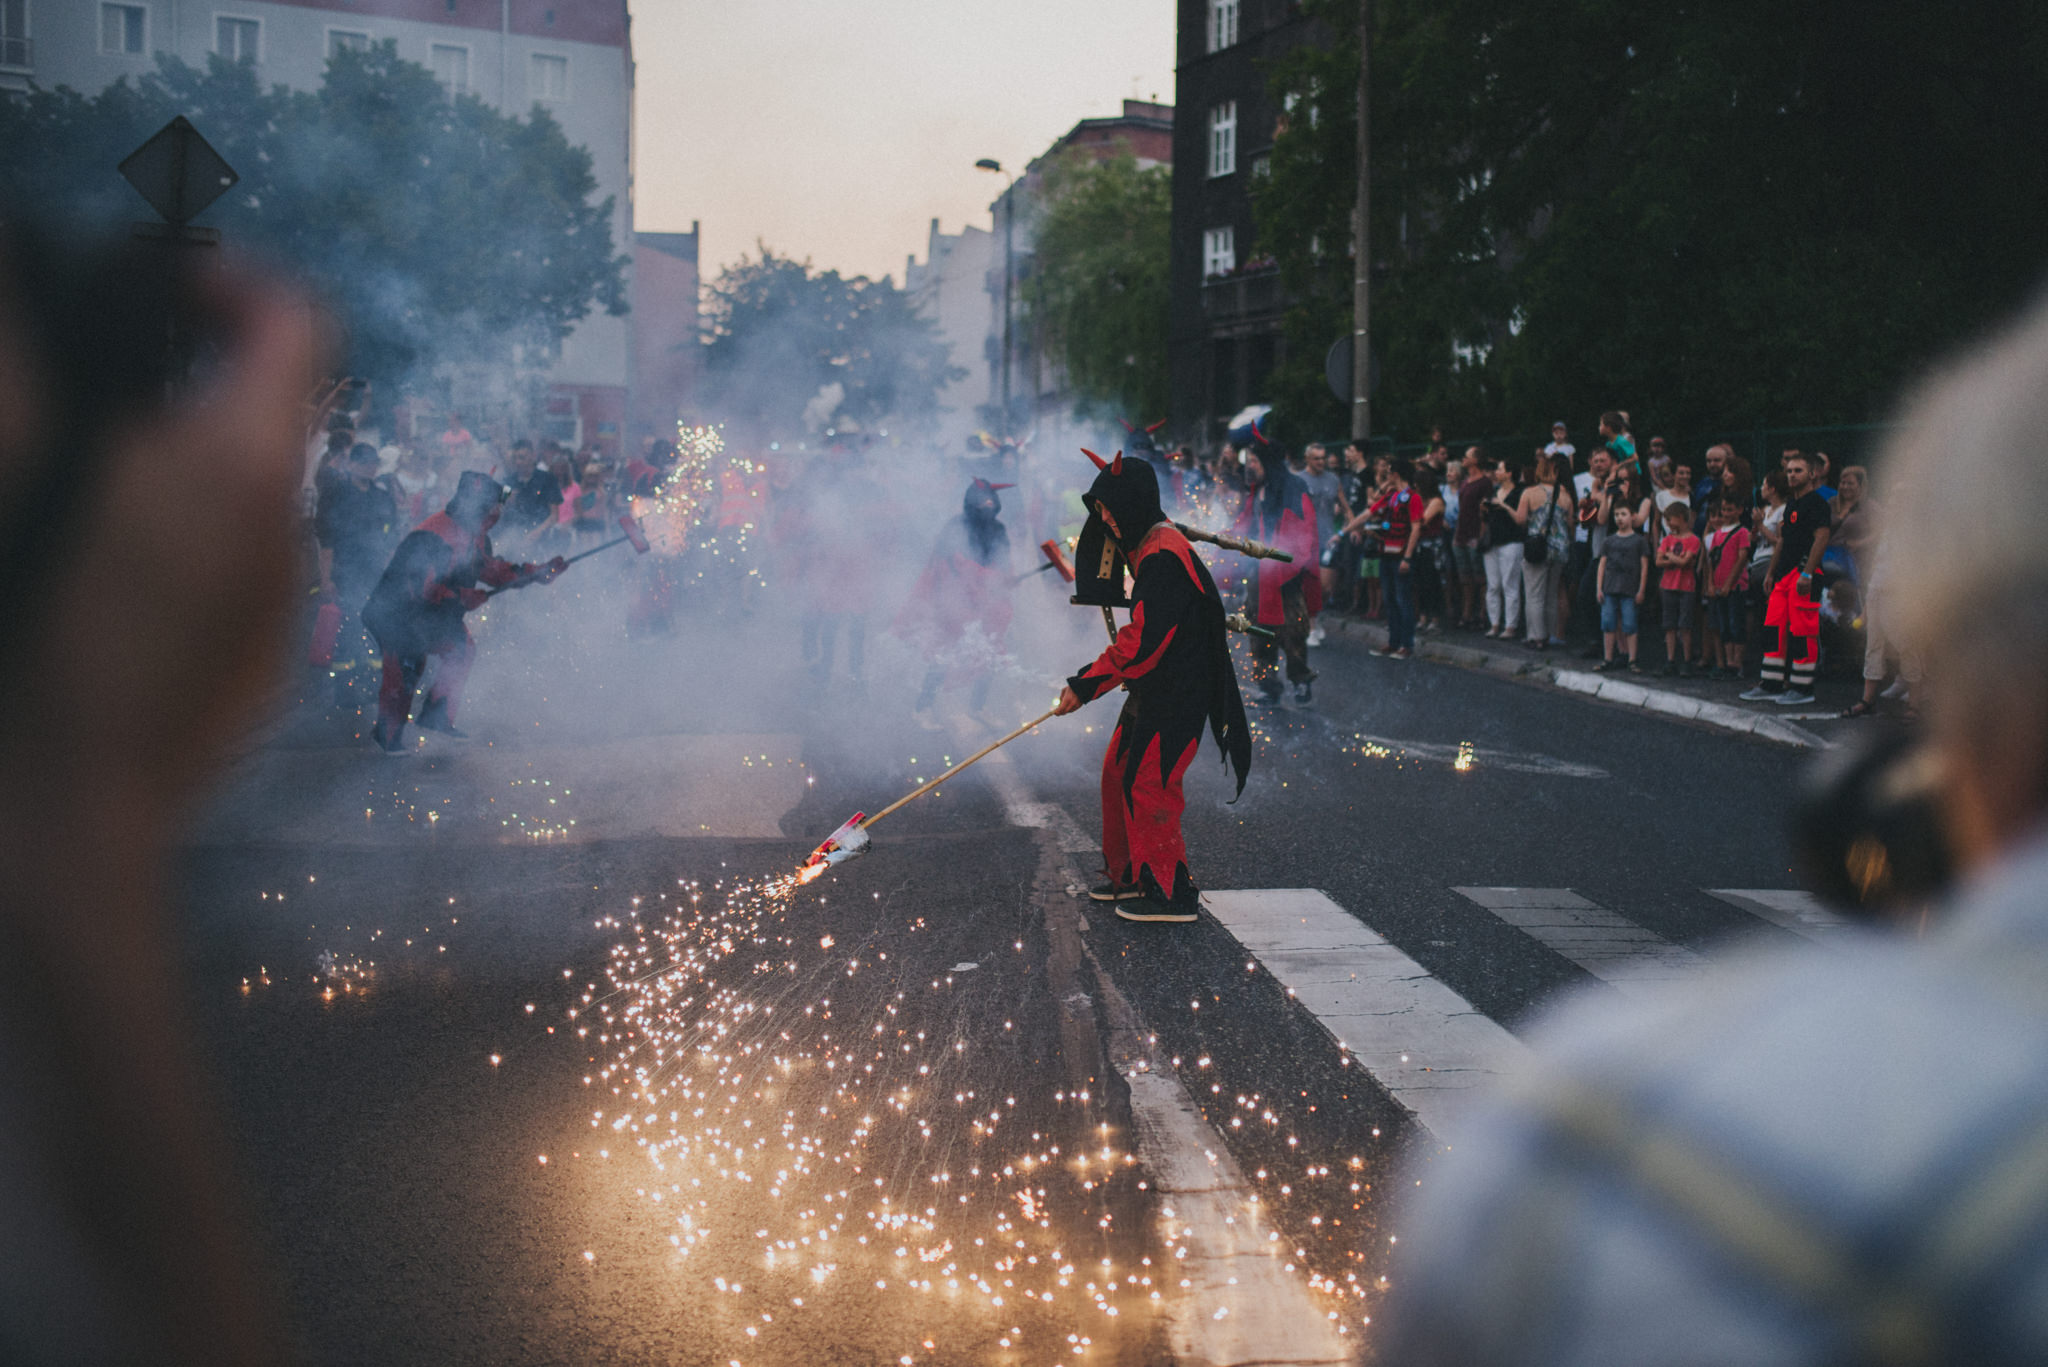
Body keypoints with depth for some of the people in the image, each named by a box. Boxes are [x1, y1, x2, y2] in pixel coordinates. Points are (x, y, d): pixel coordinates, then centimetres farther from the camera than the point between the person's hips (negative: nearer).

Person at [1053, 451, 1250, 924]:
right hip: (1156, 688, 10)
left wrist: (1085, 685, -23)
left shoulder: (1163, 556, -22)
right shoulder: (1150, 546, 12)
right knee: (1119, 772, 15)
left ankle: (1170, 892, 2)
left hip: (1176, 694, -10)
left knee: (1146, 782, -6)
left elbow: (1141, 641, -27)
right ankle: (1131, 873, 27)